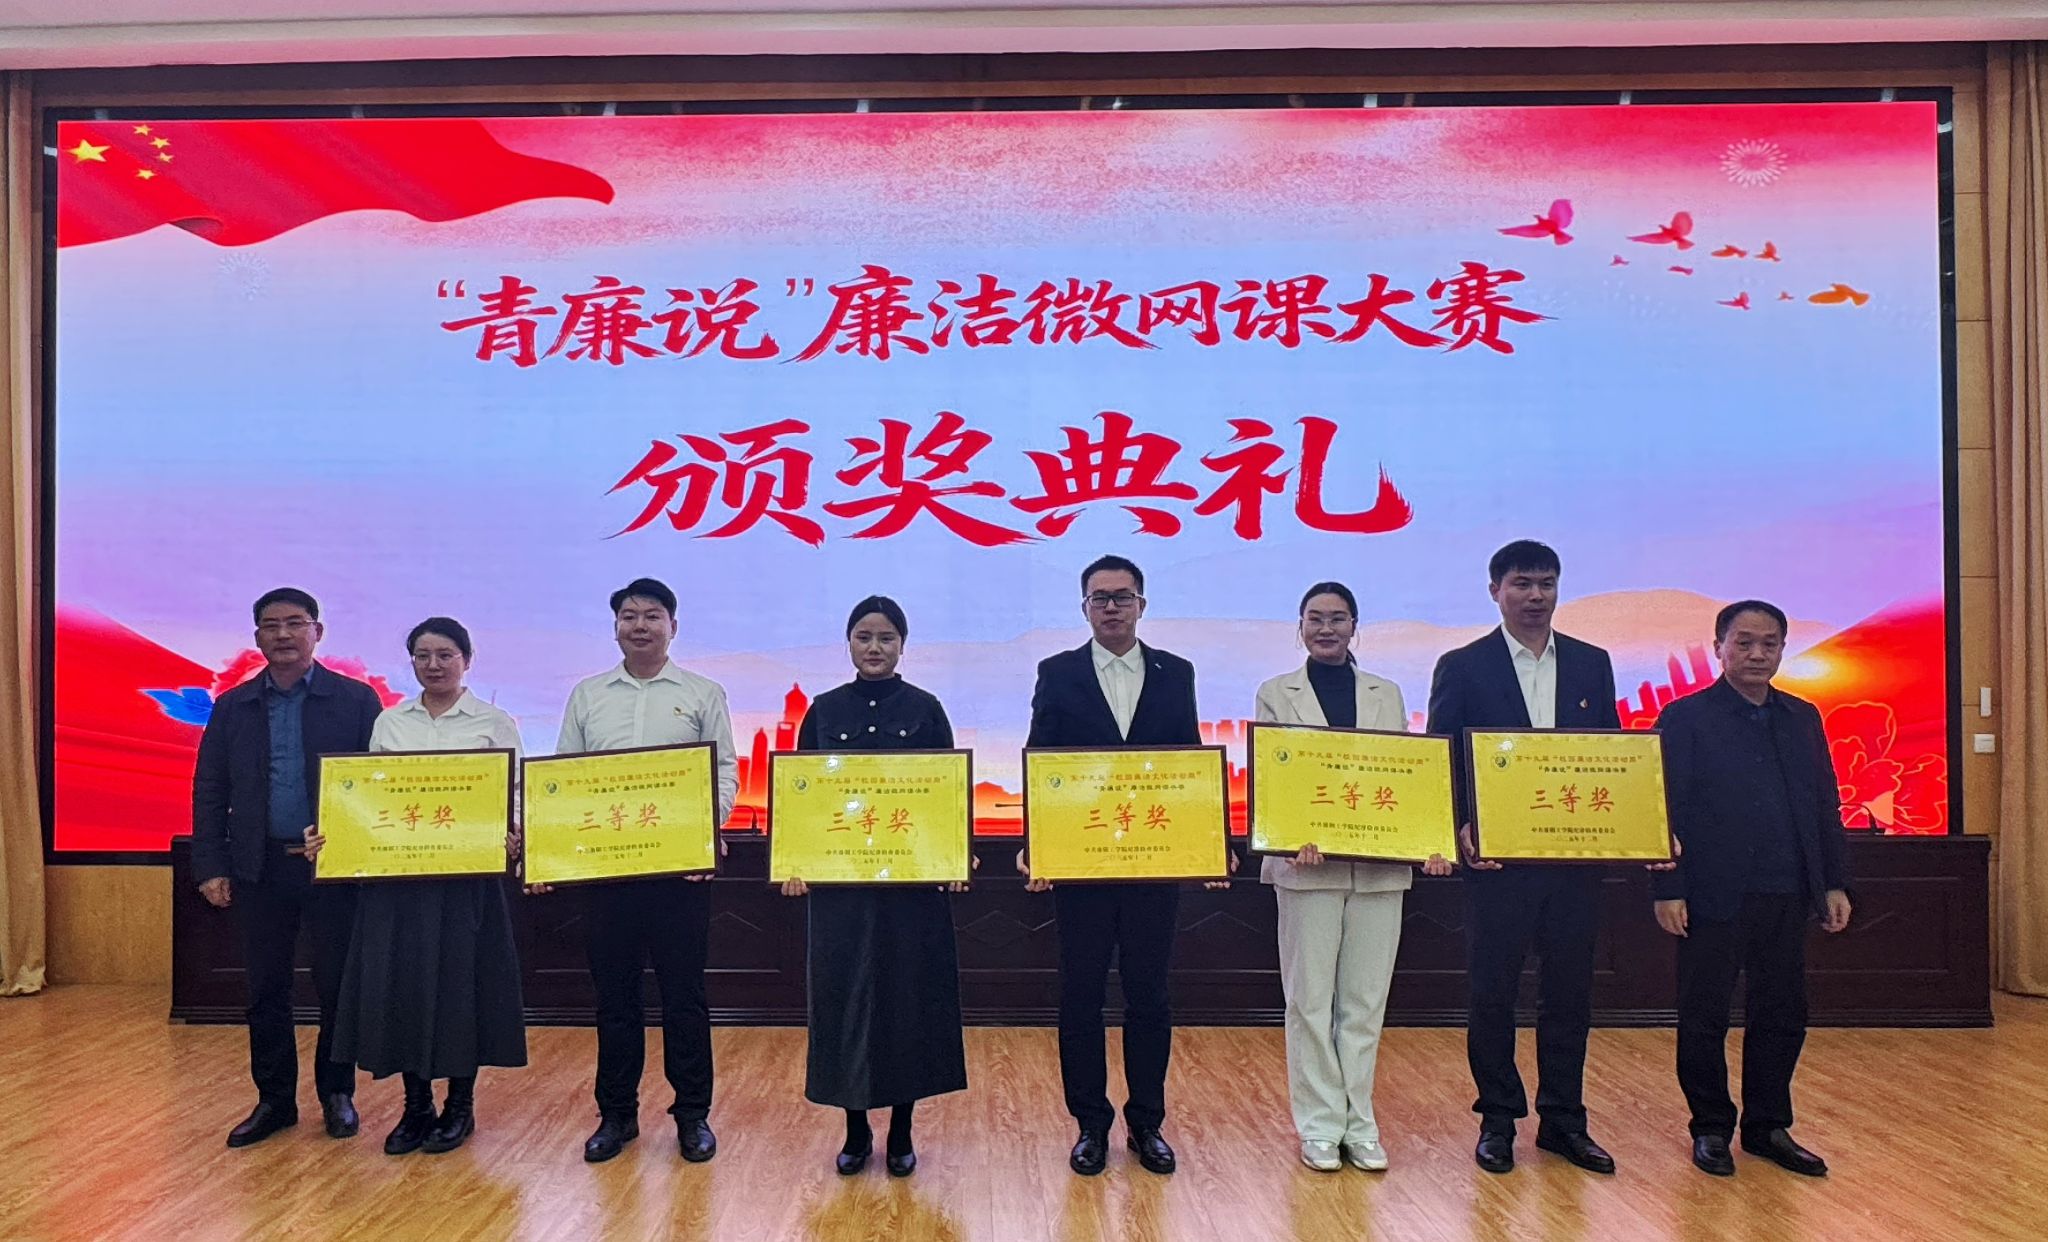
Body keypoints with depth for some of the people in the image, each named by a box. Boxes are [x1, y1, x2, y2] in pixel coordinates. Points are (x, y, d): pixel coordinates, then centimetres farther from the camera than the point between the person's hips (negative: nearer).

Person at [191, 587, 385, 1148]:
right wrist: (211, 867, 1)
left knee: (337, 986, 6)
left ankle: (337, 1095, 21)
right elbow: (209, 792, 8)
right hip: (259, 868, 2)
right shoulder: (232, 707, 8)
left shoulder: (356, 700, 0)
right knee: (265, 990, 10)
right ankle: (274, 1100, 23)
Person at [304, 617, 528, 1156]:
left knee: (459, 984, 2)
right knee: (399, 984, 5)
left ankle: (460, 1106, 18)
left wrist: (512, 838, -22)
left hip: (467, 873, -3)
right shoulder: (388, 722, 11)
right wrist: (328, 835, -5)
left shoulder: (495, 723, 1)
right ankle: (416, 1106, 20)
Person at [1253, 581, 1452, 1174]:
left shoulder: (1387, 695, 12)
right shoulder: (1277, 693, 5)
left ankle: (1358, 1123, 19)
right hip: (1307, 865, -2)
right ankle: (1319, 1125, 14)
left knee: (1366, 999, 8)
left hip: (1380, 866, 2)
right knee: (1310, 999, 3)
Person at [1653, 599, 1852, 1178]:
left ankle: (1768, 1126, 25)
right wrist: (1668, 890, -12)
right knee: (1704, 1020, 5)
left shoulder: (1803, 718, 12)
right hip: (1715, 895, -4)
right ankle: (1710, 1128, 19)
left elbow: (1826, 805, 14)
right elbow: (1665, 810, -7)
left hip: (1787, 894, 5)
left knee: (1782, 1016, 11)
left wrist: (1834, 883, 8)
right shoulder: (1685, 718, -4)